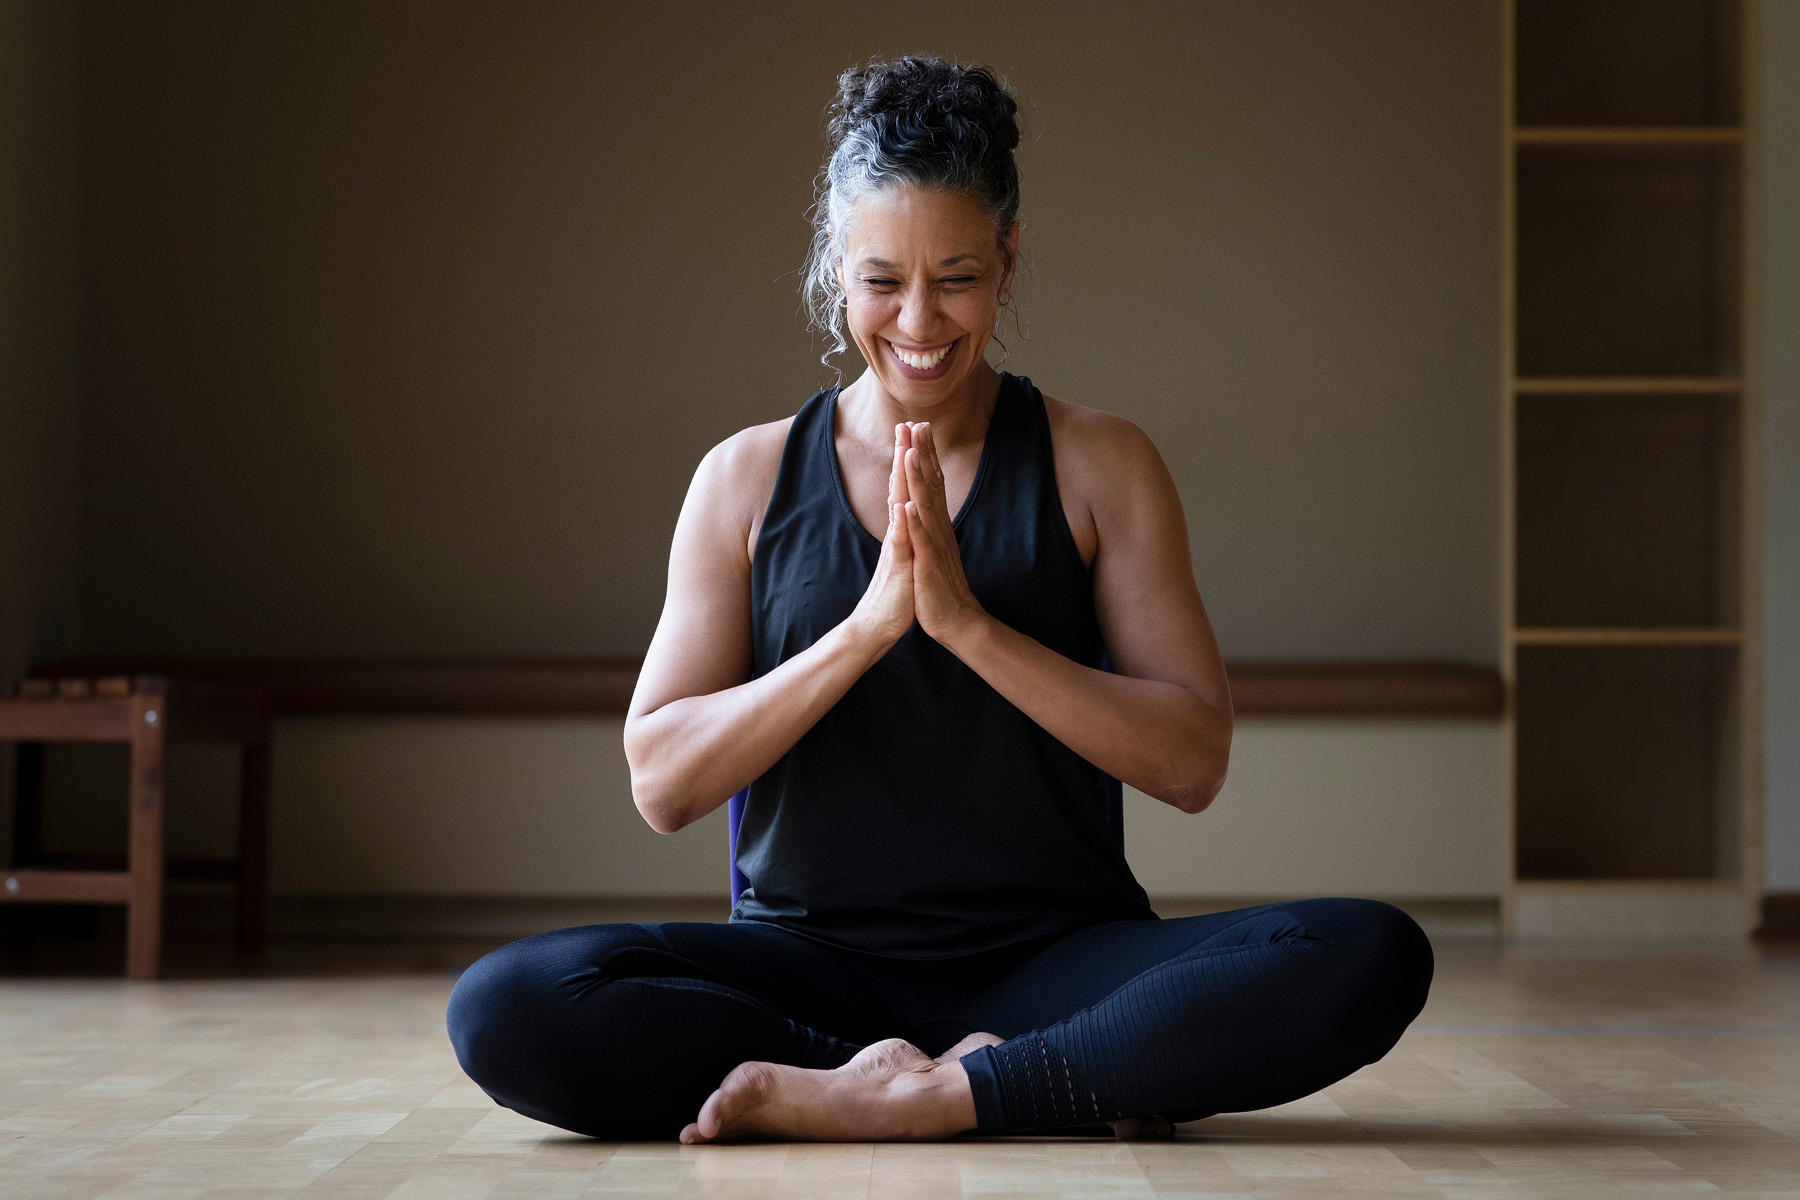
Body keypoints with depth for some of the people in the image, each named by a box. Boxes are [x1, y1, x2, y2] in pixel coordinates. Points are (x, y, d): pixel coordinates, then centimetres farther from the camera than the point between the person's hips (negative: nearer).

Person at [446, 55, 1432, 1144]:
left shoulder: (1101, 464, 6)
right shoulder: (747, 478, 8)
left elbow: (1194, 763, -3)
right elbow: (661, 784, -1)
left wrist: (968, 622, -15)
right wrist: (867, 625, -14)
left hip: (1057, 958, -1)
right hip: (815, 960, 1)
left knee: (1372, 959, -29)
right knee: (505, 1010, -29)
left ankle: (904, 1096, -22)